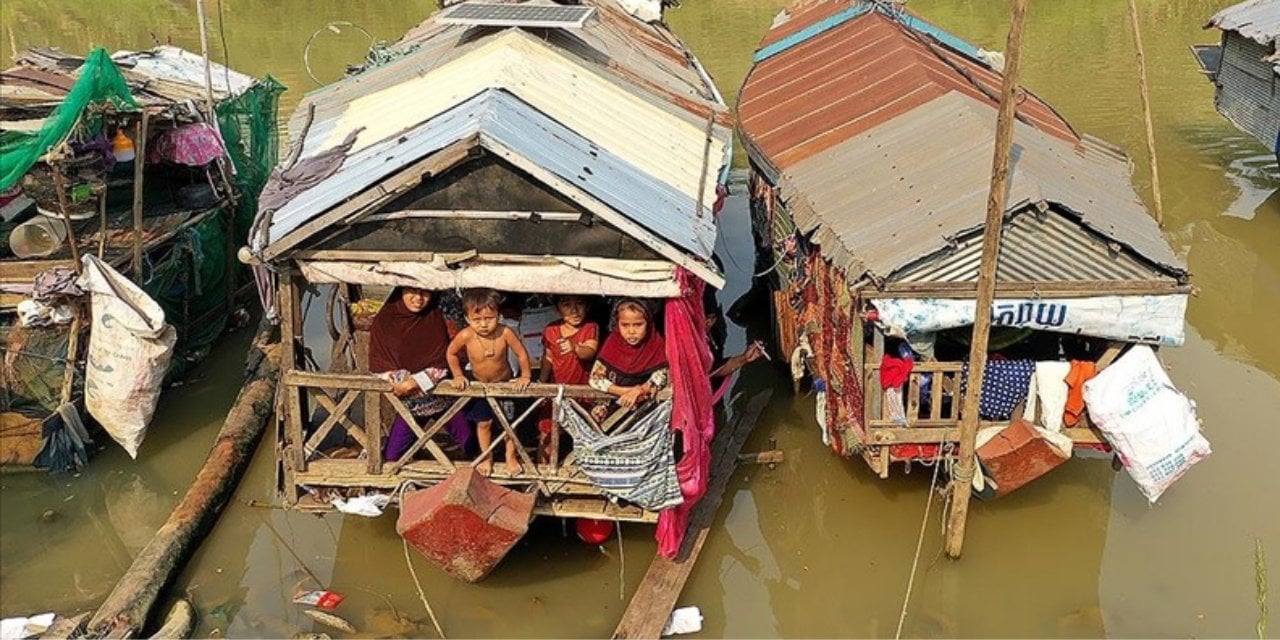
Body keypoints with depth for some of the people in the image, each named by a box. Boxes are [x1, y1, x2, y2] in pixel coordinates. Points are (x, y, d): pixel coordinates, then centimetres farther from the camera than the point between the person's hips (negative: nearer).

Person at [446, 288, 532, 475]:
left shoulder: (505, 333, -31)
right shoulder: (465, 336, -28)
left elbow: (522, 354, -16)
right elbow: (451, 354, -7)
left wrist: (525, 376, -12)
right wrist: (458, 375, -7)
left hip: (505, 383, -1)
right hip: (479, 385, 1)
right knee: (483, 423, 12)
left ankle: (511, 456, 31)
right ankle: (486, 458, 33)